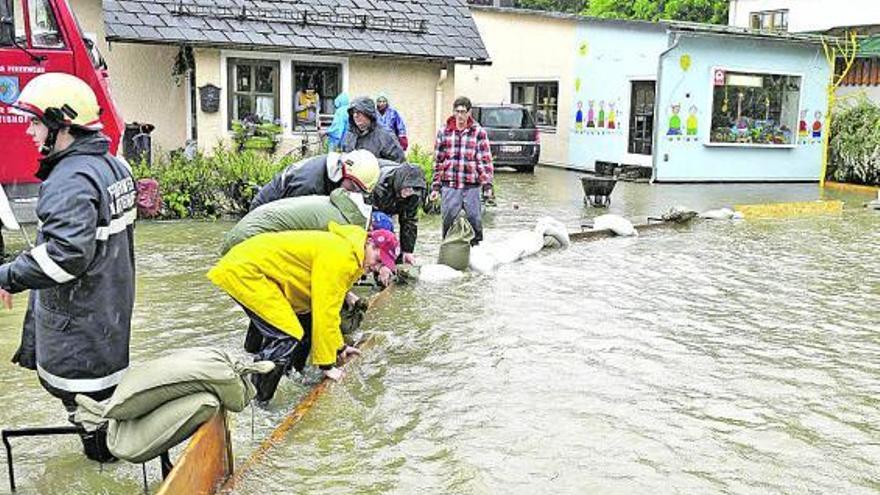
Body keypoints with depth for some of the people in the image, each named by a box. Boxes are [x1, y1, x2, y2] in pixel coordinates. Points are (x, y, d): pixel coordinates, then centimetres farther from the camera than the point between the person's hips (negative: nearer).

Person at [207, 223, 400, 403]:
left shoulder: (346, 254, 11)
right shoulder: (340, 257, -21)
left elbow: (329, 304, 21)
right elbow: (325, 313, -19)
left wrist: (339, 346, 28)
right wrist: (327, 365, -10)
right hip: (243, 271, -10)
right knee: (288, 337, -16)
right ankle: (253, 400, -5)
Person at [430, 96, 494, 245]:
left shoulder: (479, 132, 2)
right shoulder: (444, 132, 8)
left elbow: (485, 161, 0)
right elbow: (438, 161, 11)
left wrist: (487, 185, -7)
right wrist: (435, 186, 8)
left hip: (471, 187, -1)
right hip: (449, 186, 2)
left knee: (475, 221, 1)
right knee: (448, 221, 4)